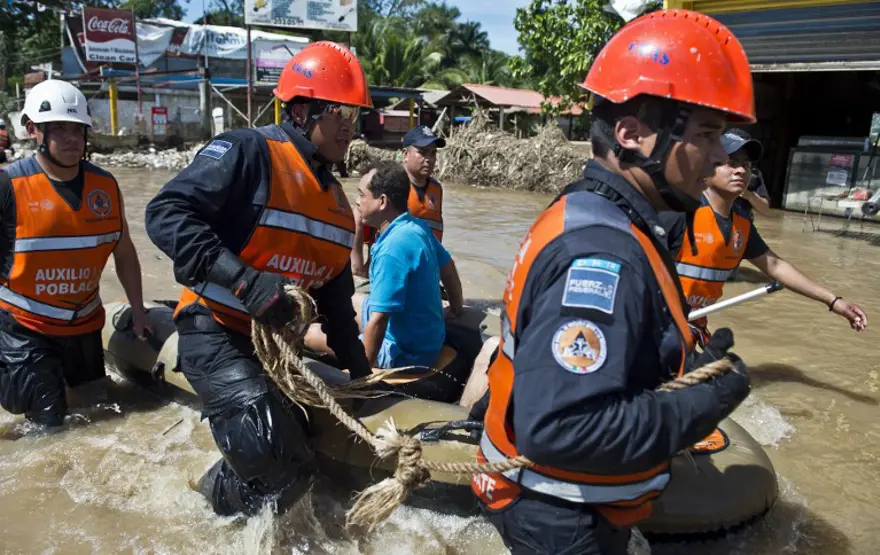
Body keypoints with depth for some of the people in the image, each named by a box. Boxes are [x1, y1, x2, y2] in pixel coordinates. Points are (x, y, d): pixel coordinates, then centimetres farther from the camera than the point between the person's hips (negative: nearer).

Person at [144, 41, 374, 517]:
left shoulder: (336, 198, 10)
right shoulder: (248, 152, -14)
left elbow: (336, 298, 17)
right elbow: (166, 215, -25)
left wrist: (360, 372, 17)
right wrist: (244, 281, -32)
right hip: (216, 335, -8)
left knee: (295, 464, 18)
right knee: (274, 458, -22)